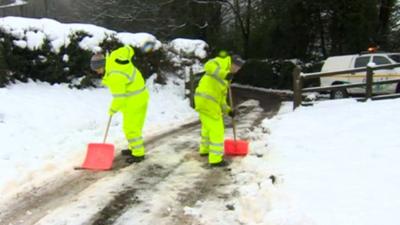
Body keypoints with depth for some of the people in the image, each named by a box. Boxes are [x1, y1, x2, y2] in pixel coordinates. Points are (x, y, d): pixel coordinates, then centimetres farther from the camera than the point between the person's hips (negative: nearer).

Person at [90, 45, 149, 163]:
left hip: (135, 100, -10)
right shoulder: (114, 56, -4)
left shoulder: (114, 76, -28)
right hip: (136, 96, 10)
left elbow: (119, 98, -23)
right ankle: (134, 148, 33)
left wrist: (113, 109, -5)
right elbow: (128, 50, 15)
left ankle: (138, 154, 9)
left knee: (131, 128, -2)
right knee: (130, 125, 20)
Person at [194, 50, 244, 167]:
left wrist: (228, 110, 12)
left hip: (202, 100, 10)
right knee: (217, 130, -1)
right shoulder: (223, 62, -1)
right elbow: (208, 66, -22)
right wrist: (224, 74, -30)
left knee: (207, 126, 28)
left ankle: (205, 149, 47)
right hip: (208, 101, -10)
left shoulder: (225, 79, 25)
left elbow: (221, 97, 22)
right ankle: (216, 159, 6)